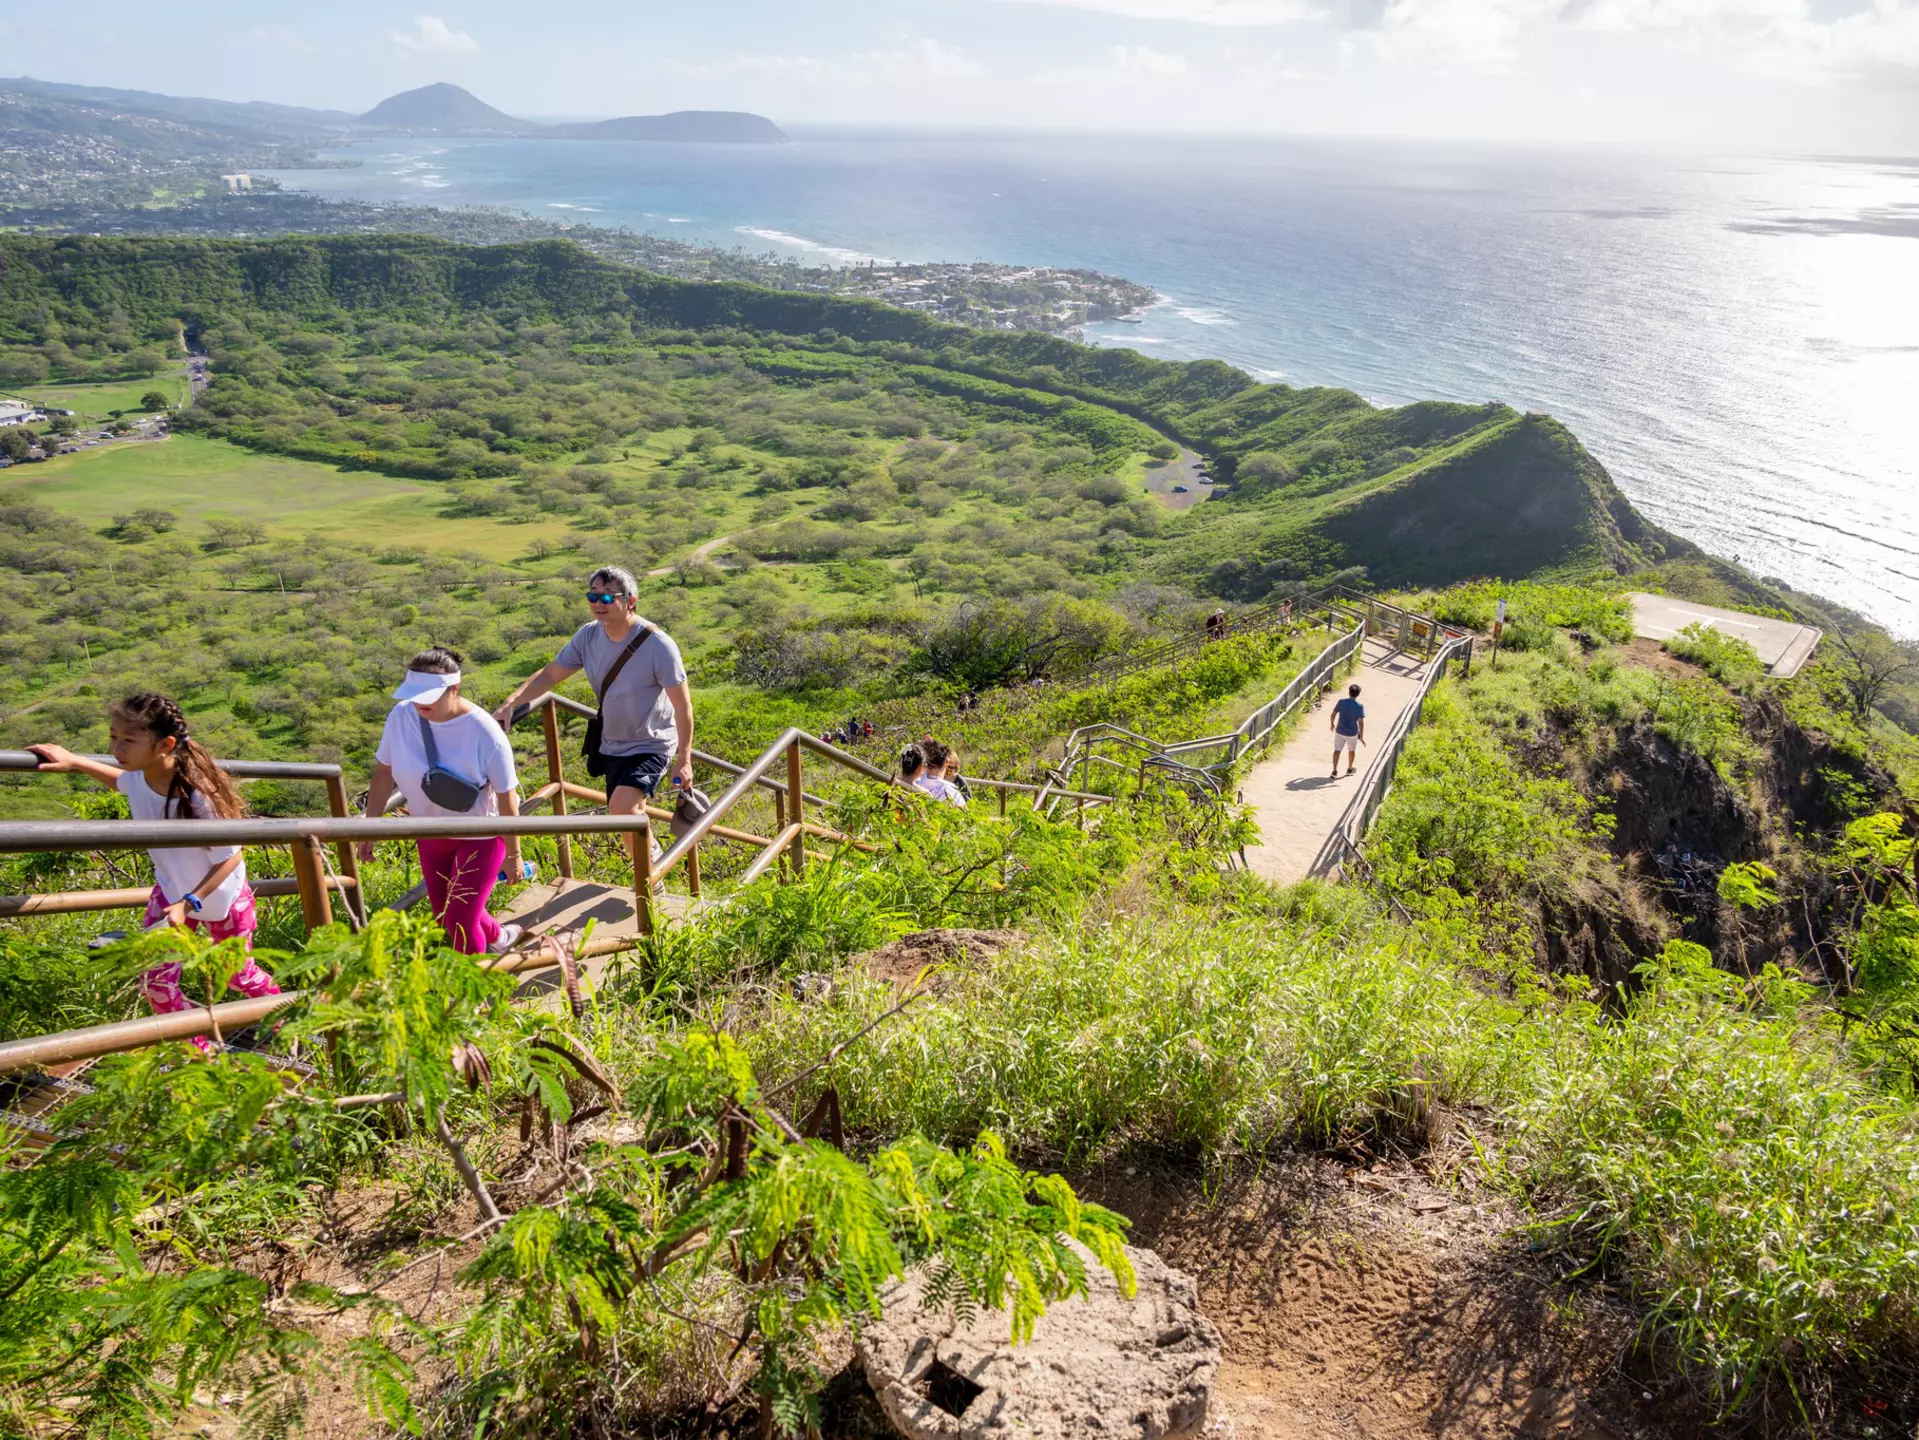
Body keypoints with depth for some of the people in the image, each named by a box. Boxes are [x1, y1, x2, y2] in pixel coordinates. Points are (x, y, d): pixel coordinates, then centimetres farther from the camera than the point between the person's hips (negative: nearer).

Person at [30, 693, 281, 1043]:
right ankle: (198, 1053, 25)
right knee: (155, 982, 1)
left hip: (220, 896, -5)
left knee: (239, 975, 17)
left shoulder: (199, 796, -40)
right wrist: (75, 762, 1)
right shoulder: (137, 778, -22)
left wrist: (189, 903, -33)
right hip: (171, 891, 5)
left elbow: (231, 858, -27)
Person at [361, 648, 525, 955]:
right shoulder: (401, 716, -18)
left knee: (460, 923, -4)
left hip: (480, 835, -5)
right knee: (444, 915, 21)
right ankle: (497, 936, 51)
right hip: (431, 832, 5)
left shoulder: (484, 732, -29)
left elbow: (507, 798, -19)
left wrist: (513, 855, -12)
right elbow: (384, 772, -3)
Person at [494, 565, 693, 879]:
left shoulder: (657, 645, -24)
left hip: (652, 745, -6)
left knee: (622, 806, -29)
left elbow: (683, 704, -19)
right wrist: (510, 704, -14)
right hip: (613, 745, 7)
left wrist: (684, 759, -17)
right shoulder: (589, 635, -8)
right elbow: (550, 674, 0)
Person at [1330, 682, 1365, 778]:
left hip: (1340, 731, 1)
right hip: (1352, 733, -1)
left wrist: (1332, 724, 16)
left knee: (1337, 750, 8)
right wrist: (1361, 736, -12)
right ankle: (1349, 769, 35)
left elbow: (1333, 714, -3)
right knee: (1351, 750, 21)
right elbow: (1361, 722, -20)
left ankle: (1334, 771, -1)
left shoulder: (1341, 702, -11)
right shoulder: (1359, 706, -17)